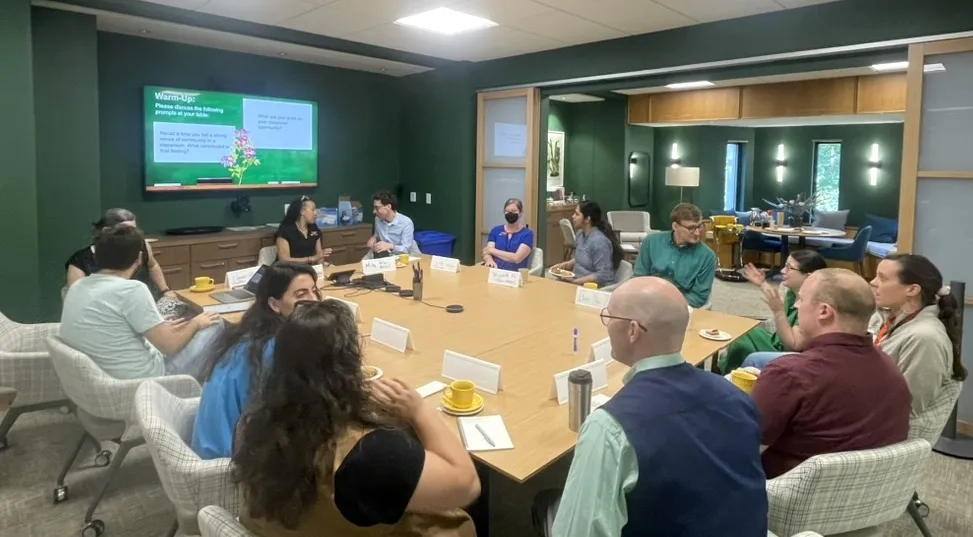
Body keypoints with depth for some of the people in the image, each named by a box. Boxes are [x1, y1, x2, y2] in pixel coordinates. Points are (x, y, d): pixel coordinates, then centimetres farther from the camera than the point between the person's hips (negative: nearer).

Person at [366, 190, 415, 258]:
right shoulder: (378, 219, 2)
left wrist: (390, 246, -39)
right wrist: (374, 238, -1)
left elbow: (406, 250, -22)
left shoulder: (406, 222, -18)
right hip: (384, 255, 4)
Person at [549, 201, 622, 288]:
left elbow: (603, 276, -22)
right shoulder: (580, 234, 7)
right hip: (578, 282, 8)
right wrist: (565, 265, 4)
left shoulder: (599, 241, -19)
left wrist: (574, 282, -21)